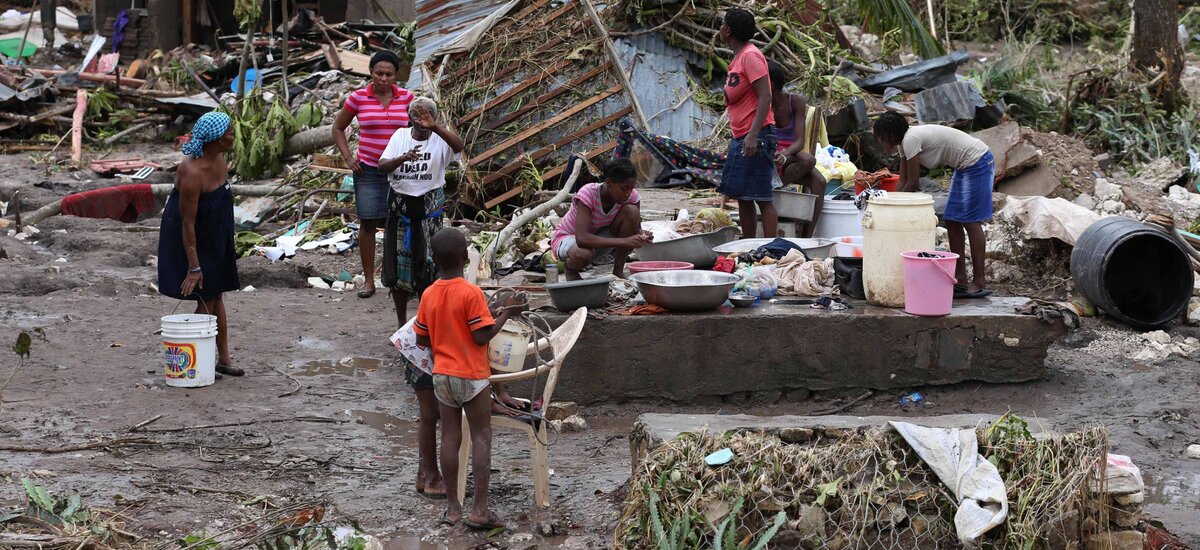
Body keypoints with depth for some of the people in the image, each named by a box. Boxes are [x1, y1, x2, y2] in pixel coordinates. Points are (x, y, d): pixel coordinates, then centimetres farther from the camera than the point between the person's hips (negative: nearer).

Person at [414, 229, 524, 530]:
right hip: (473, 376, -5)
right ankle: (479, 509, -3)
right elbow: (482, 336, -16)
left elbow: (422, 339, 6)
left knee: (450, 437, 9)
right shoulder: (471, 293, -16)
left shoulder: (429, 295, 0)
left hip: (442, 376, 5)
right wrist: (505, 313, -5)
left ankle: (453, 507, 12)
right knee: (481, 437, 2)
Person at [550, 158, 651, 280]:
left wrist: (642, 237, -34)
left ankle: (618, 270, -9)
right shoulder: (588, 193, -32)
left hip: (600, 237, 5)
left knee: (631, 210, -21)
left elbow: (637, 229, -7)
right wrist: (624, 241, -48)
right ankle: (571, 267, -3)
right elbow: (582, 238, -42)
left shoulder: (632, 196, -17)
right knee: (582, 255, -43)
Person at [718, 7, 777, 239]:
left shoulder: (751, 56, -12)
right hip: (741, 138, 10)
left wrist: (753, 135, -27)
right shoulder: (739, 57, 17)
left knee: (762, 198, -10)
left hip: (756, 138, -10)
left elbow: (765, 97, -20)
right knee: (742, 197, 12)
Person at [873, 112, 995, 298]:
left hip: (977, 162, -10)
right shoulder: (904, 142, 7)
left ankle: (979, 283, -5)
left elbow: (912, 183, -17)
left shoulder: (911, 140, -21)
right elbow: (902, 182, 10)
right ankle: (961, 279, 11)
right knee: (952, 222, 9)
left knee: (971, 223, -8)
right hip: (965, 166, 10)